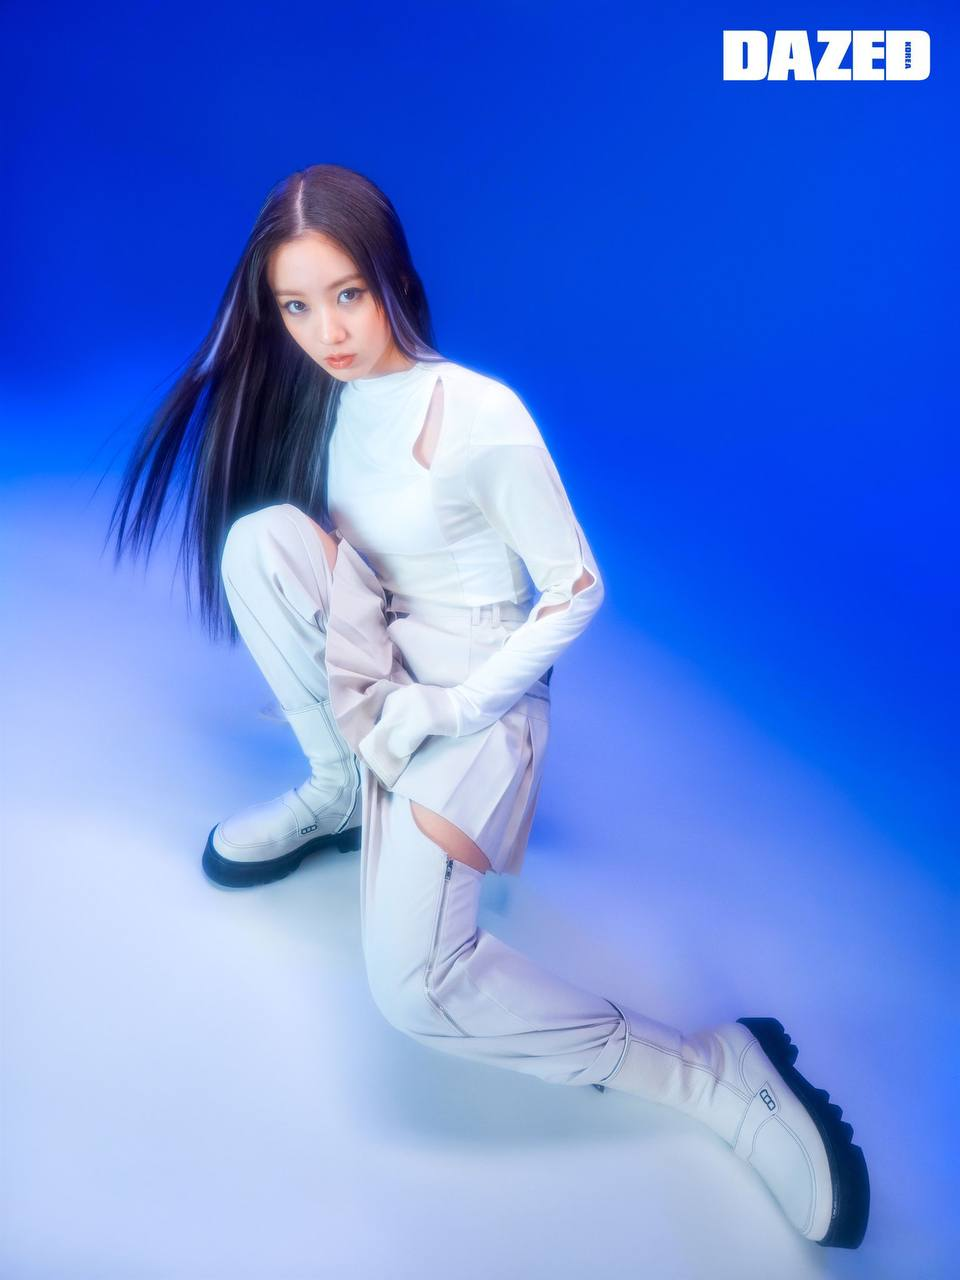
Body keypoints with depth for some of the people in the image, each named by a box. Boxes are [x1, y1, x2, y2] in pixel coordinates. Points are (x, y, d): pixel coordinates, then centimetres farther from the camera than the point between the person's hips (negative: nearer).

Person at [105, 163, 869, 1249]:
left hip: (474, 688, -6)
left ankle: (715, 1074, -9)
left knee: (411, 983, -25)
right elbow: (333, 552, 8)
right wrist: (366, 693, -9)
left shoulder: (482, 417, -19)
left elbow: (578, 591, -14)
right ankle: (342, 790, -2)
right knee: (258, 537, -21)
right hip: (375, 669, 7)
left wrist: (445, 715, -18)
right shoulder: (328, 398, 2)